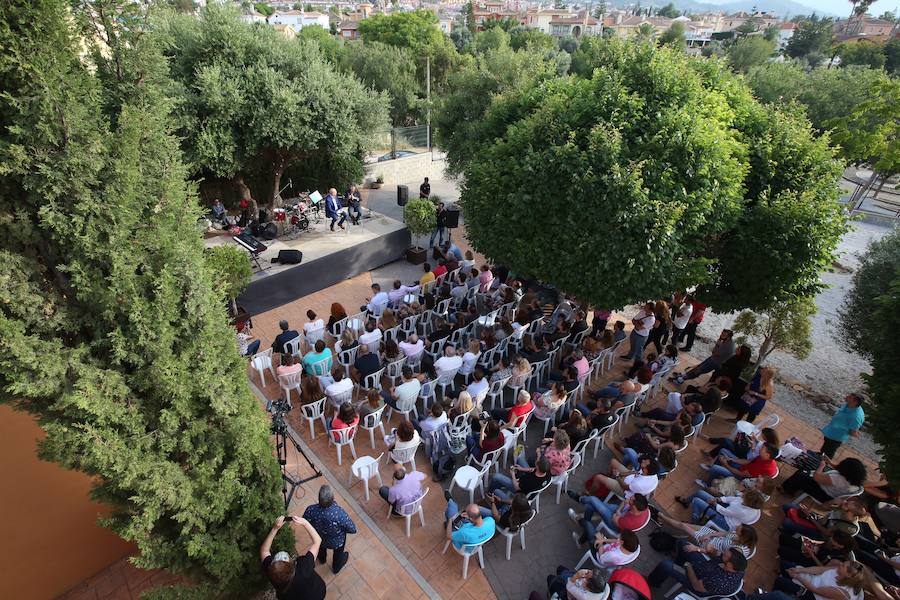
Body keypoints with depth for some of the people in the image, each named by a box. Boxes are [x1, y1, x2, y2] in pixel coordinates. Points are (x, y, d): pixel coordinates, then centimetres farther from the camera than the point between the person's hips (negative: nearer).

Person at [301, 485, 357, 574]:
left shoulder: (310, 510, -37)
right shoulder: (339, 513, -44)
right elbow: (353, 529, -27)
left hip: (318, 538, 2)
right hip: (337, 542, -2)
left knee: (321, 547, 39)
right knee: (338, 553, 34)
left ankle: (322, 559, 69)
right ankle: (336, 568, 63)